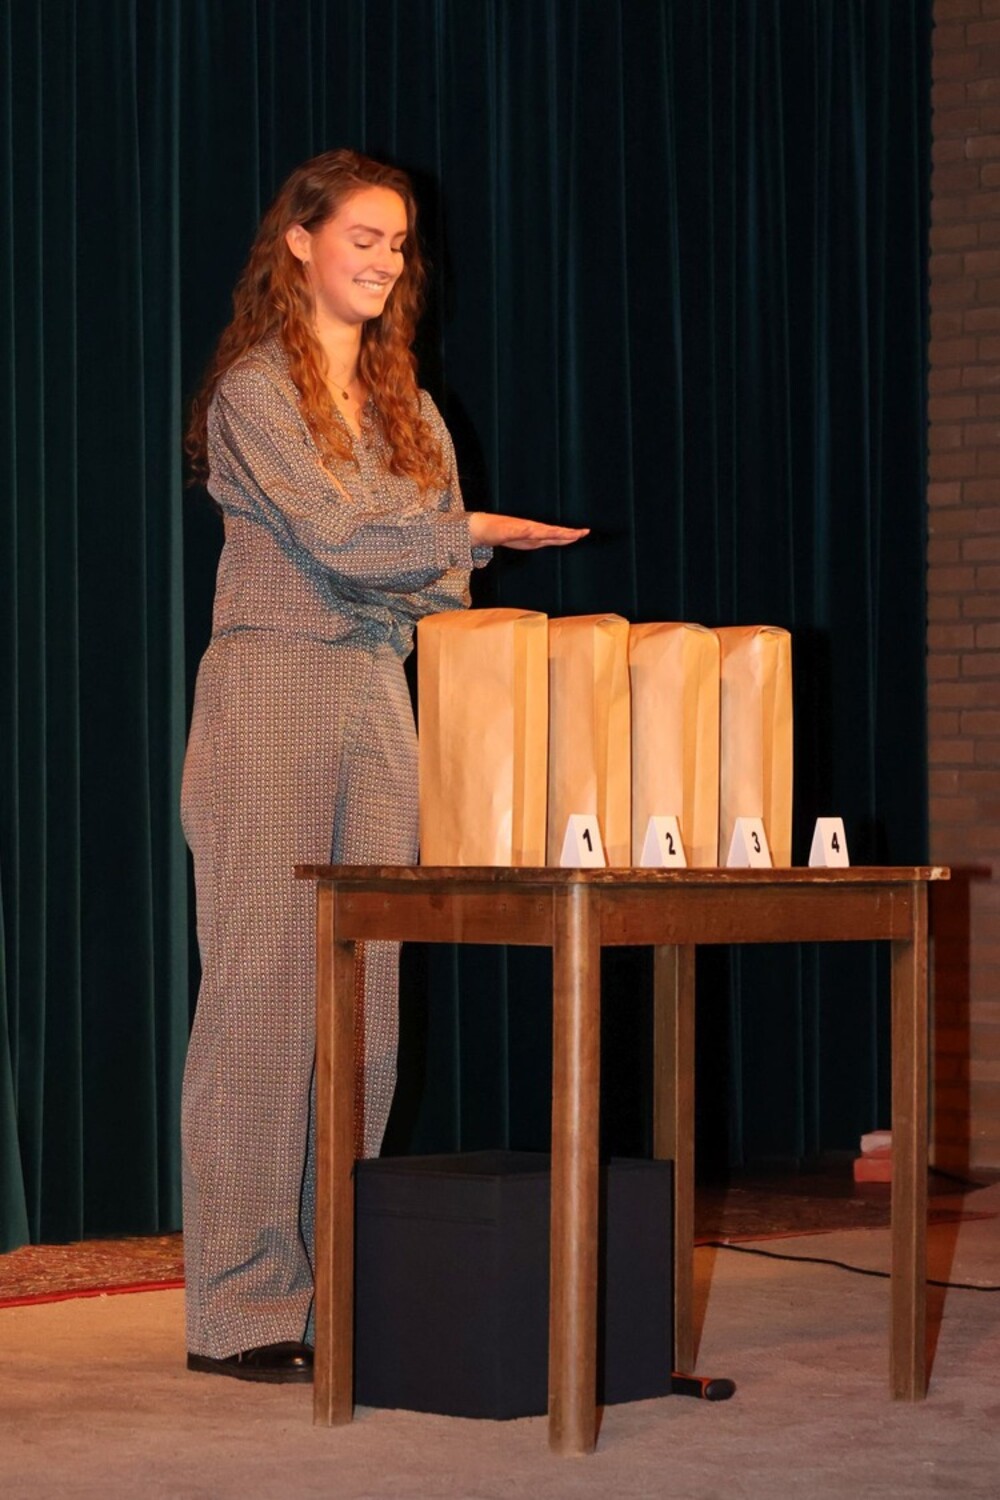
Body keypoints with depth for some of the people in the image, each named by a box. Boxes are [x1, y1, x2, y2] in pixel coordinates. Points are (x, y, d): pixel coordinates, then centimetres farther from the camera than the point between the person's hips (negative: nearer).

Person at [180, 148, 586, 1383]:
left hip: (379, 693, 7)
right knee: (262, 987, -7)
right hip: (272, 691, -7)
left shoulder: (404, 405, 18)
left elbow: (442, 579, 15)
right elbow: (334, 537, -13)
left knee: (366, 996, 3)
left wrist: (383, 577, -5)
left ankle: (334, 1291, 8)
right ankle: (240, 1309, -4)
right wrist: (472, 531, -4)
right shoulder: (254, 393, -3)